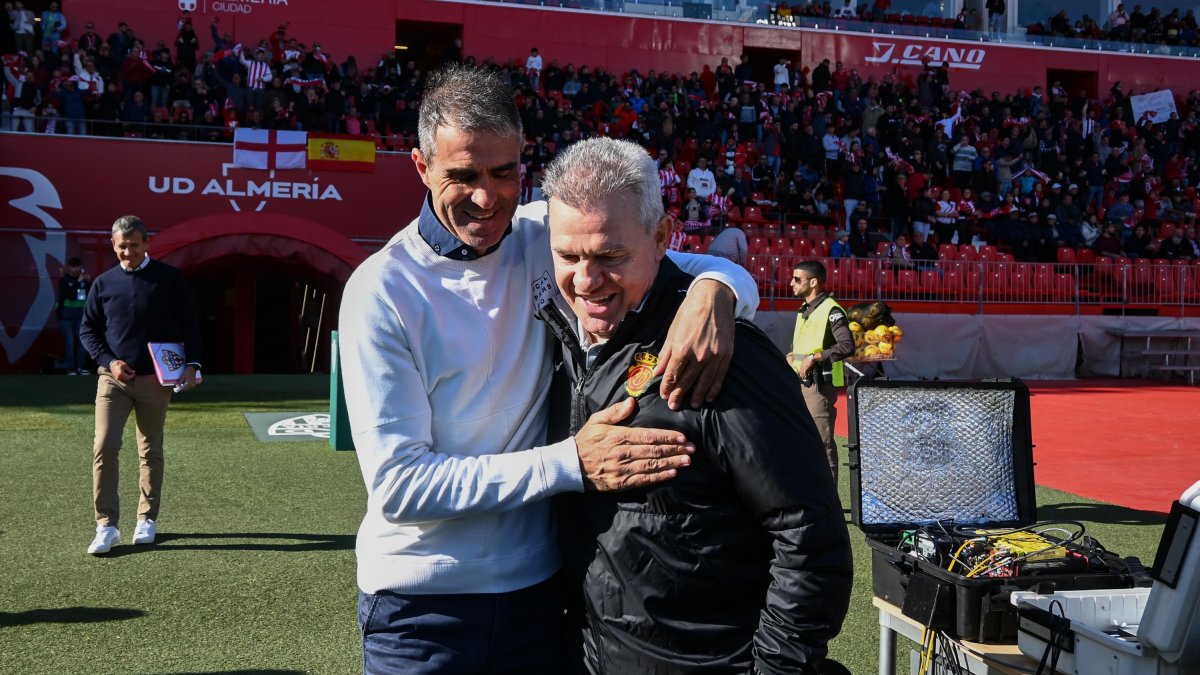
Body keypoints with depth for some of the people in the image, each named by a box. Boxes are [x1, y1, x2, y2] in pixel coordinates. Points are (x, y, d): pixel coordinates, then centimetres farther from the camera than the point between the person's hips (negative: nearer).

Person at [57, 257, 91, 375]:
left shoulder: (83, 279, 6)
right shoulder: (64, 280, -3)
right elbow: (67, 293, -19)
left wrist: (89, 282, -9)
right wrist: (78, 282, -21)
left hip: (80, 316, 4)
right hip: (66, 316, -4)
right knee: (70, 342, -5)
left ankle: (80, 366, 14)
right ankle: (70, 368, -1)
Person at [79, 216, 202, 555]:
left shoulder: (169, 278, 0)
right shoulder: (104, 283, 5)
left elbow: (189, 324, 1)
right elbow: (87, 330, 10)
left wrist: (191, 364, -10)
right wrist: (109, 362, -6)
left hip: (155, 380, -1)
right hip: (113, 379, 1)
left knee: (151, 451, 8)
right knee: (104, 448, -10)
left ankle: (147, 520, 19)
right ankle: (106, 525, -5)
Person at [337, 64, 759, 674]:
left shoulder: (548, 236, -3)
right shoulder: (381, 292, -14)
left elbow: (725, 273, -1)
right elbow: (397, 485, -18)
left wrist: (714, 292, -26)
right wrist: (569, 463, -24)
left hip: (539, 592, 3)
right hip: (422, 607, -3)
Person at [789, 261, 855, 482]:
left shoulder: (831, 310, -13)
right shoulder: (804, 310, 15)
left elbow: (847, 346, -22)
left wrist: (813, 357, -22)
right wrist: (792, 356, 7)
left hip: (820, 385, -9)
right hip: (800, 383, 9)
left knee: (822, 442, -6)